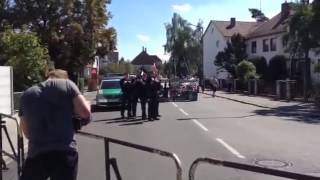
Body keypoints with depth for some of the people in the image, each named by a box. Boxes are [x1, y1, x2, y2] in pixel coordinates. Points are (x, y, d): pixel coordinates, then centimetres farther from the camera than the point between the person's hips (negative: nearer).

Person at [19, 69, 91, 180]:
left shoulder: (26, 95, 14)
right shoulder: (67, 84, 4)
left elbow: (27, 133, 16)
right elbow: (85, 113, -4)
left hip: (36, 153, 2)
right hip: (65, 152, -2)